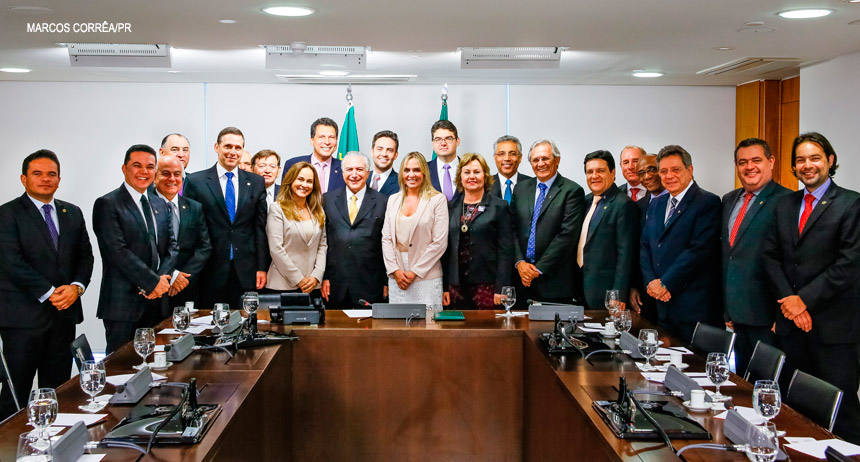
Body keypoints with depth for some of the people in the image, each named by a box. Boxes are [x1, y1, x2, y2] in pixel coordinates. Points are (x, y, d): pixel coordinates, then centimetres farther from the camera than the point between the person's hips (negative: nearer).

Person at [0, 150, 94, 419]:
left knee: (57, 392, 11)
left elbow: (85, 256, 12)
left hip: (64, 315, 5)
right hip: (23, 317, -5)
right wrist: (49, 293, -15)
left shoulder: (72, 213, 14)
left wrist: (77, 286, -7)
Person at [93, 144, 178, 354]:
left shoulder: (161, 205, 16)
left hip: (157, 301, 6)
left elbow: (172, 246, 11)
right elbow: (118, 251, -14)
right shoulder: (107, 204, -5)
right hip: (123, 303, -6)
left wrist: (163, 278, -7)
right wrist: (153, 282, -14)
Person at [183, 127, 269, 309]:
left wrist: (262, 268, 2)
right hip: (211, 273, -2)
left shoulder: (256, 182, 10)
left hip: (247, 272, 2)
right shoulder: (196, 181, 3)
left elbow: (261, 228, 8)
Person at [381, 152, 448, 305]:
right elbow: (386, 238, 10)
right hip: (396, 277, 4)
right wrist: (395, 270, -3)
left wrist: (414, 272, -8)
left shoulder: (437, 200, -2)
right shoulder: (393, 199, 12)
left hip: (426, 276, -4)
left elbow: (440, 242, -7)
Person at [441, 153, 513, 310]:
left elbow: (506, 250, -3)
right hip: (457, 285, 3)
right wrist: (444, 287, 6)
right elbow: (446, 248, 12)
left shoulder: (499, 207, 1)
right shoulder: (451, 207, 12)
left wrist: (501, 289, -10)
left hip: (487, 285, -3)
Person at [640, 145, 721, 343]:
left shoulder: (708, 203, -6)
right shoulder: (657, 204, 17)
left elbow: (699, 250, -15)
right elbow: (645, 247, 14)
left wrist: (665, 283, -13)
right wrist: (651, 282, -3)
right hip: (662, 305, 6)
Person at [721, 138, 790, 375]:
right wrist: (727, 308, 16)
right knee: (741, 379, 16)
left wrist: (782, 312, -17)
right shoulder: (729, 200, 14)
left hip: (764, 314, -7)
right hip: (736, 314, 7)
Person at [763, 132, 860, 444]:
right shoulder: (785, 204, 14)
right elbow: (771, 255, 9)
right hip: (790, 321, 5)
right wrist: (787, 298, -5)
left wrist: (804, 299, -13)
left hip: (833, 324, -5)